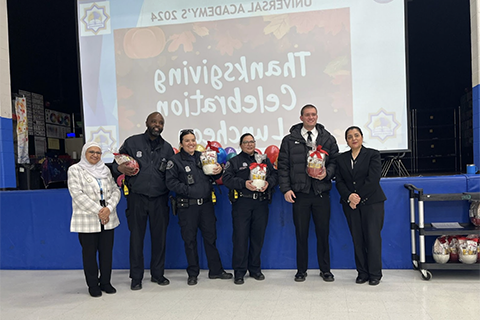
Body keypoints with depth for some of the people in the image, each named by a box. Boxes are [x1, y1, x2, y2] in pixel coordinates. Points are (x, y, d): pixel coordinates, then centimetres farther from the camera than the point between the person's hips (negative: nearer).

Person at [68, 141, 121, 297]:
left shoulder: (106, 170, 11)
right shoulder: (75, 170, -1)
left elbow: (115, 190, 7)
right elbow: (78, 195, -11)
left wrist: (108, 208, -12)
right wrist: (98, 211, -15)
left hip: (108, 219, 4)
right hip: (87, 220, -4)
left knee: (107, 251, 9)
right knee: (89, 252, 5)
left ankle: (105, 282, 23)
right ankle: (93, 285, 19)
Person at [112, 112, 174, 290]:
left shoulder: (167, 148, 10)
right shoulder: (132, 142, 4)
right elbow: (116, 163, 8)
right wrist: (120, 168, -14)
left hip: (159, 198, 2)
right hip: (137, 197, -2)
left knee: (160, 237, 8)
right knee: (136, 237, 3)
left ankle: (157, 273, 23)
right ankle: (136, 277, 16)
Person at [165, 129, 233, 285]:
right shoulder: (175, 161, -3)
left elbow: (212, 177, 17)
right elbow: (171, 182, -11)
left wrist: (218, 172, -5)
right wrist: (188, 190, -18)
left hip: (206, 204, 4)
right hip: (187, 206, -4)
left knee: (210, 237, 11)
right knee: (190, 240, 6)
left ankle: (216, 270, 24)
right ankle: (193, 274, 20)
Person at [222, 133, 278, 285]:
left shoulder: (264, 159, 19)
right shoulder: (234, 161, 8)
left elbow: (274, 175, 14)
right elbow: (227, 179, -4)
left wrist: (268, 183, -7)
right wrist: (244, 183, -16)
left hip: (261, 203, 3)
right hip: (241, 203, -3)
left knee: (258, 236, 7)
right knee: (240, 236, -4)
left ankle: (255, 269, 21)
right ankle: (239, 272, 5)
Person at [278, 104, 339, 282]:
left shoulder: (328, 139, 10)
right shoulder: (289, 140, 6)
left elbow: (335, 161, 11)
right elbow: (283, 166, 4)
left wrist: (327, 173, -9)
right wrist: (286, 189, -4)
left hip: (321, 193, 1)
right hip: (299, 193, -1)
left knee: (323, 232, 7)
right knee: (301, 234, 6)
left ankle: (325, 270, 22)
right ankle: (301, 270, 19)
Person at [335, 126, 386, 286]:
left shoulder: (373, 154, 1)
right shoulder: (341, 159, 12)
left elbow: (373, 179, -9)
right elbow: (339, 182, 5)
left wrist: (359, 197, -13)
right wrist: (349, 197, -12)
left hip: (371, 202, -3)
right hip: (350, 204, 3)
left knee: (373, 237, -5)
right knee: (357, 239, 4)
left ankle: (375, 274, 7)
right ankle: (362, 273, 13)